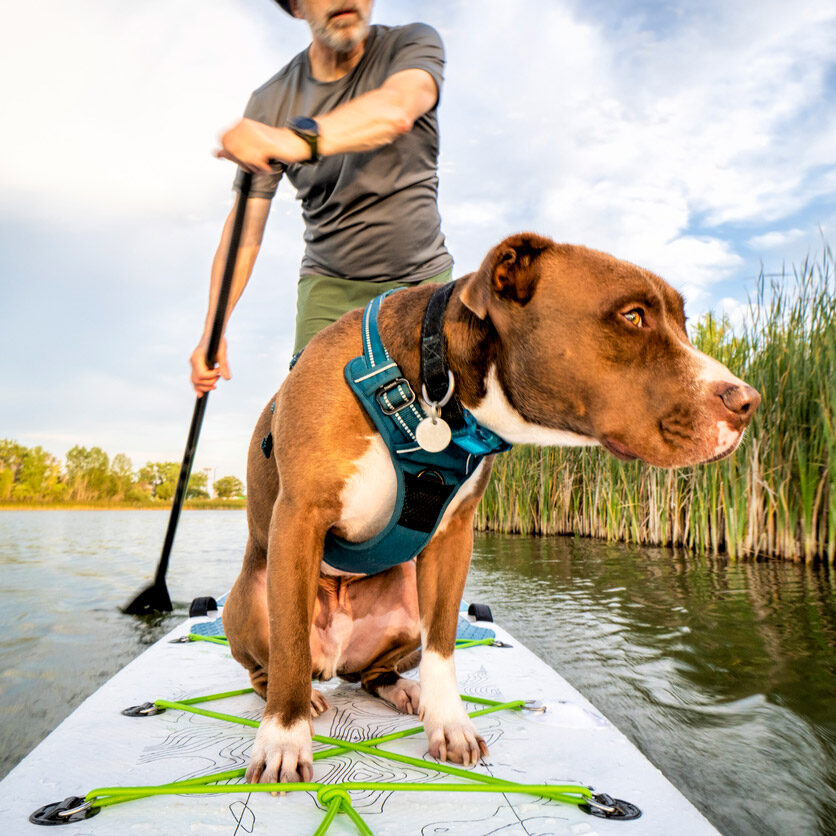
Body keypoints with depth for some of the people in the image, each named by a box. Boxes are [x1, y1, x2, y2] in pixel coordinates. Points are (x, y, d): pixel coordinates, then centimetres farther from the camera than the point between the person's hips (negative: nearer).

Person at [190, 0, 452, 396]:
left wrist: (296, 141, -49)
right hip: (330, 285, 1)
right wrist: (212, 331, -10)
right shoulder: (269, 103, -3)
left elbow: (395, 111, -30)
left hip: (424, 279, 0)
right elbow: (246, 226, -3)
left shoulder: (414, 44, -5)